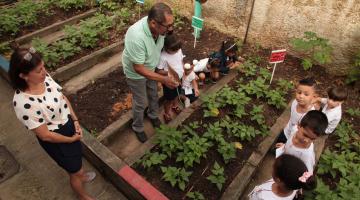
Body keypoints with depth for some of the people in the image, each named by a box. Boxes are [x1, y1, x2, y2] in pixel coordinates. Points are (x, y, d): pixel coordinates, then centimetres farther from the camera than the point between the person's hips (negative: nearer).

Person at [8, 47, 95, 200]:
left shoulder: (43, 77, -16)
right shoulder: (24, 103, -36)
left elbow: (63, 98, 1)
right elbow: (45, 135, -25)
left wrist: (75, 120, -6)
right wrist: (71, 139, -12)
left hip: (69, 125, 7)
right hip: (55, 140, -6)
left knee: (76, 155, 34)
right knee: (75, 171, 18)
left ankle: (80, 175, 67)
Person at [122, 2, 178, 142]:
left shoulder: (160, 27, -23)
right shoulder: (136, 37, -43)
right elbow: (139, 69, -34)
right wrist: (163, 79, -36)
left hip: (151, 67, 6)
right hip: (136, 73, -6)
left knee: (153, 94, 26)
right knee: (140, 103, 12)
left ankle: (153, 115, 55)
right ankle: (138, 128, 40)